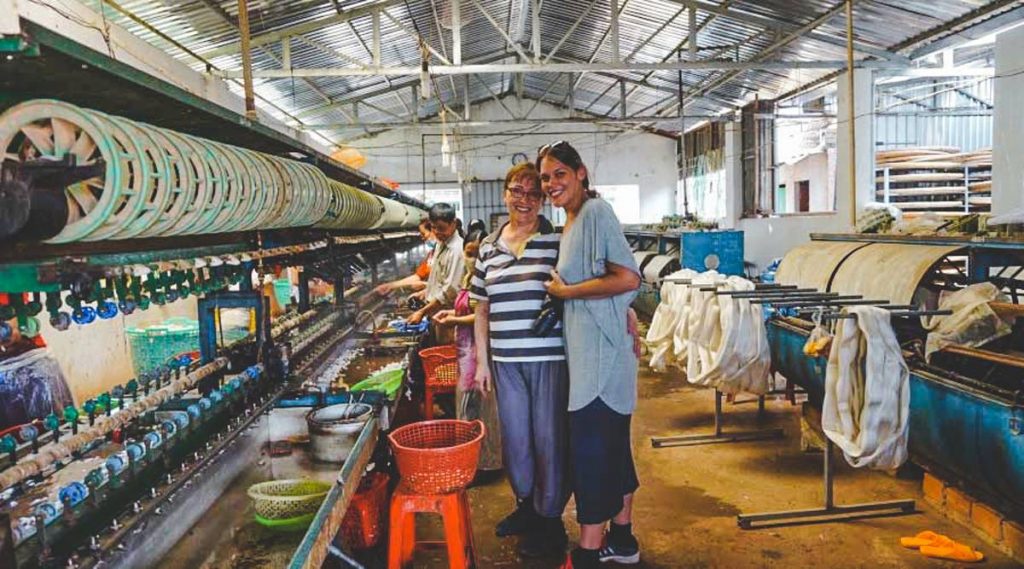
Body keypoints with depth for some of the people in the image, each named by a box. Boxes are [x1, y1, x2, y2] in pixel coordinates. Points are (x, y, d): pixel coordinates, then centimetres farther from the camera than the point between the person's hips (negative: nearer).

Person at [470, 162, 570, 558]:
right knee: (514, 437, 16)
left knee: (549, 439, 6)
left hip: (550, 358, -4)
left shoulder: (558, 240, -4)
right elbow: (482, 309, 14)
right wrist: (481, 361, 12)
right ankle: (526, 505, 38)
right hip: (505, 361, 4)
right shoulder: (488, 247, 9)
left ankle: (550, 521, 24)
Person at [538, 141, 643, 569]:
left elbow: (628, 279, -21)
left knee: (591, 448, -4)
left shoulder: (595, 211, -12)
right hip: (588, 347, 10)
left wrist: (564, 291, -14)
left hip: (601, 349, -10)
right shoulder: (572, 221, 15)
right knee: (613, 444, 16)